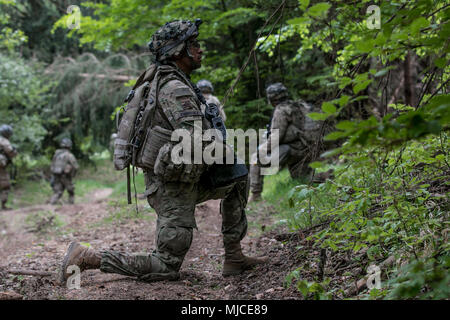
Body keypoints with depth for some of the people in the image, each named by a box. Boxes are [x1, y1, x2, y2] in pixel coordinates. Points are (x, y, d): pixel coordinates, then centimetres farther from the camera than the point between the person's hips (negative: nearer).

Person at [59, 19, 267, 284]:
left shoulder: (161, 80, 9)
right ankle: (86, 256, -1)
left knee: (238, 180, 19)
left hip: (170, 181, 10)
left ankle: (234, 257, 17)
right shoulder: (176, 89, -22)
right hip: (174, 189, -10)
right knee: (166, 269, 1)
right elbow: (196, 142, -32)